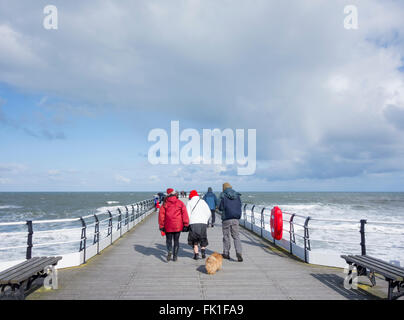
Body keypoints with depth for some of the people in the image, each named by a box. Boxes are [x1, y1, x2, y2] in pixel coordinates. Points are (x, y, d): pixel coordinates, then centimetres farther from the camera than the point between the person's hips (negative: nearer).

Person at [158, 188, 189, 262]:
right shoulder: (180, 203, -1)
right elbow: (184, 214, -7)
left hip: (168, 226, 0)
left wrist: (161, 226, 3)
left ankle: (169, 251, -12)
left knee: (168, 240, 14)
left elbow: (161, 215, -3)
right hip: (178, 225, 0)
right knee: (176, 240, 12)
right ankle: (175, 257, 12)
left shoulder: (165, 204, -1)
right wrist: (186, 224, -4)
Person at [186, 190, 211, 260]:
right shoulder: (203, 201, 13)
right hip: (203, 223, 1)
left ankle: (196, 254, 3)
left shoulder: (189, 202, 7)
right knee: (203, 238, 16)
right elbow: (208, 213, 8)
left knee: (194, 240, 11)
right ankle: (203, 249, -6)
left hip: (193, 223, -1)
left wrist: (187, 223, 9)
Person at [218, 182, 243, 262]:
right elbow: (240, 206, 12)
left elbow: (221, 208, -5)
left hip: (226, 219, -3)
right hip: (235, 219, 3)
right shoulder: (237, 196, 4)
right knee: (236, 236, 7)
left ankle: (226, 253, 19)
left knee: (226, 236, 11)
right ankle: (239, 253, -9)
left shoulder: (224, 196, -9)